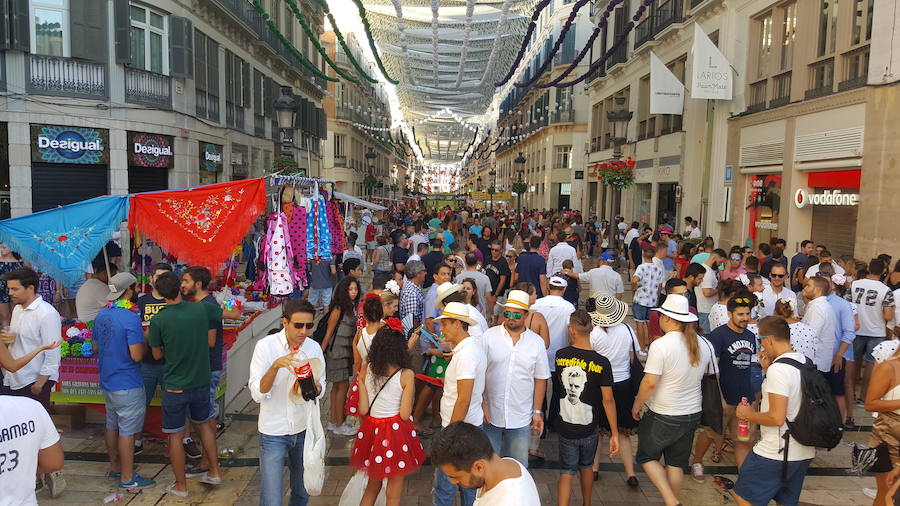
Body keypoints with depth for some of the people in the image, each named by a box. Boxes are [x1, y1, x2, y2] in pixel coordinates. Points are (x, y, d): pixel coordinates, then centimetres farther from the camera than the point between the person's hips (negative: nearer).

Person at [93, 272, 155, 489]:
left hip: (107, 381, 9)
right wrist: (146, 340, -7)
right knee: (127, 430, 2)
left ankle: (115, 466, 35)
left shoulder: (101, 315, 4)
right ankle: (127, 477, 11)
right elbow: (137, 355, -24)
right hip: (127, 385, -8)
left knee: (112, 426, 20)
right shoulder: (131, 318, -23)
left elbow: (97, 347, 16)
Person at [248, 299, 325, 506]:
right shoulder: (266, 346, -15)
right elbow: (257, 394, -20)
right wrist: (276, 366, -35)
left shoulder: (314, 348, -4)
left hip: (304, 429, 4)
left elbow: (321, 390, 4)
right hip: (273, 432, -4)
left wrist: (314, 386, -19)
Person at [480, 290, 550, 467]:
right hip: (490, 414, -1)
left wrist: (537, 412, 4)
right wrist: (481, 406, -7)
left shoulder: (536, 342, 0)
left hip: (521, 418, 1)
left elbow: (540, 379, 5)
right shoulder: (489, 336, -4)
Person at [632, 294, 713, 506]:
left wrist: (637, 405, -7)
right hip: (693, 414, 6)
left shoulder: (660, 345, -21)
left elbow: (650, 383, -22)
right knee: (677, 462, 19)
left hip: (663, 416, -6)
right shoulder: (704, 344, -1)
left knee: (647, 456, 12)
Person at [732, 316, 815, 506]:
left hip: (775, 454, -9)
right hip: (804, 453, 9)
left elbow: (777, 417, -26)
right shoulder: (806, 363, 6)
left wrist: (748, 414, -9)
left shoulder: (778, 368, -22)